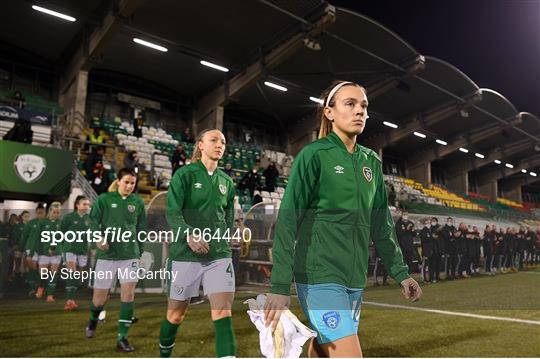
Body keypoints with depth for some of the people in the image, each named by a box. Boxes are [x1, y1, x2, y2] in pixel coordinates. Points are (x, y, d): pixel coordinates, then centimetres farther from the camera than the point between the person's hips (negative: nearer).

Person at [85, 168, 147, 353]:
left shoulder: (138, 202, 3)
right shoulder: (104, 199, -3)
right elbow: (93, 220, -4)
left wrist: (139, 251, 11)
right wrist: (99, 237, -23)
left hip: (130, 255, 1)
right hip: (107, 255, -1)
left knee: (128, 292, -11)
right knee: (99, 298, 6)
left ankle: (122, 337, 0)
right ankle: (93, 320, 42)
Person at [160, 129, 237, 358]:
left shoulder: (227, 182, 12)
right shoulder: (184, 174, -2)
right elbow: (171, 212, -12)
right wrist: (189, 234, -27)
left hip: (219, 255, 3)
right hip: (185, 253, -3)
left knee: (223, 312, -10)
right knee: (176, 314, 11)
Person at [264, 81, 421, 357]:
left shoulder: (372, 162, 11)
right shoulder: (314, 154, -7)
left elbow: (381, 226, 17)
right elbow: (287, 220, -12)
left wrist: (400, 273, 14)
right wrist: (280, 285, -18)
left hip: (354, 279, 6)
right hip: (320, 276, -6)